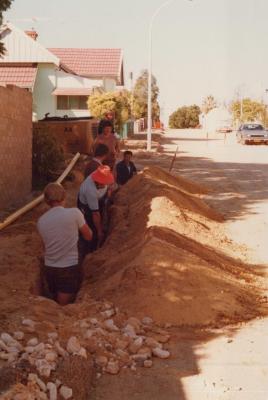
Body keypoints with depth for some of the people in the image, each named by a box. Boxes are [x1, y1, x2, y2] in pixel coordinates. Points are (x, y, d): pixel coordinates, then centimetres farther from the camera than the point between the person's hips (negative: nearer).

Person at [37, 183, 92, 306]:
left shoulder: (41, 221, -2)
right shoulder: (74, 213, -13)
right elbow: (88, 236, -2)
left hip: (49, 269, 4)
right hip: (70, 268, -4)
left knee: (56, 304, 23)